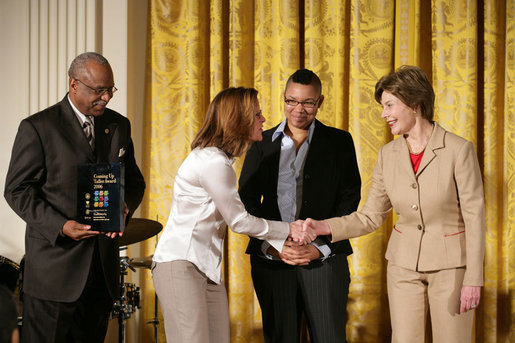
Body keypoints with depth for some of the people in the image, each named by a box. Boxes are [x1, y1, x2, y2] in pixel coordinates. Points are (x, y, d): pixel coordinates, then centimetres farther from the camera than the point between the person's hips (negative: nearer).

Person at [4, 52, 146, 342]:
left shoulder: (119, 125, 12)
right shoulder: (37, 128, -5)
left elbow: (134, 180, 18)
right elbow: (18, 190, -7)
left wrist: (124, 205, -5)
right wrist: (60, 225, -20)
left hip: (103, 268, 5)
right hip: (54, 269, -5)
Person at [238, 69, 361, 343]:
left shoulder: (339, 142, 6)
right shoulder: (262, 144, 9)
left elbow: (349, 199, 0)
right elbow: (247, 201, 5)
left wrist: (320, 248, -10)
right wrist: (271, 246, -9)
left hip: (324, 257, -1)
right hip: (272, 259, 2)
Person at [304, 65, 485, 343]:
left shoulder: (458, 149, -14)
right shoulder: (388, 155, 0)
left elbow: (474, 216, -12)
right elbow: (370, 217, 4)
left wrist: (474, 279, -13)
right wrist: (326, 227, -12)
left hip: (450, 264, -4)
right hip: (405, 263, 4)